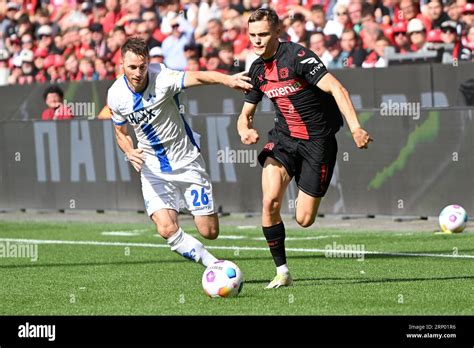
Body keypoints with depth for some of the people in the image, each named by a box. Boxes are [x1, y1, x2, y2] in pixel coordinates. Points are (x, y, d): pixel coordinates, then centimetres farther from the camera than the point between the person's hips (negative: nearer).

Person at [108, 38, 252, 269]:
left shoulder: (162, 80, -20)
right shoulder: (116, 95, -7)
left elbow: (197, 77, -39)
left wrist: (227, 80, -59)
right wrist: (130, 153, -12)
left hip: (187, 163, -2)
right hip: (153, 170, 2)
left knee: (209, 232, -2)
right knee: (167, 229, -20)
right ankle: (214, 266, -1)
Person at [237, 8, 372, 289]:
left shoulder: (296, 56, -19)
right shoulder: (258, 70, 4)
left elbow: (336, 88, -26)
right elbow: (246, 114, 15)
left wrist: (355, 127, -38)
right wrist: (245, 130, -10)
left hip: (318, 140, -5)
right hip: (284, 137, 5)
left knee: (304, 220, -3)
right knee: (271, 201, -21)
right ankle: (282, 272, -8)